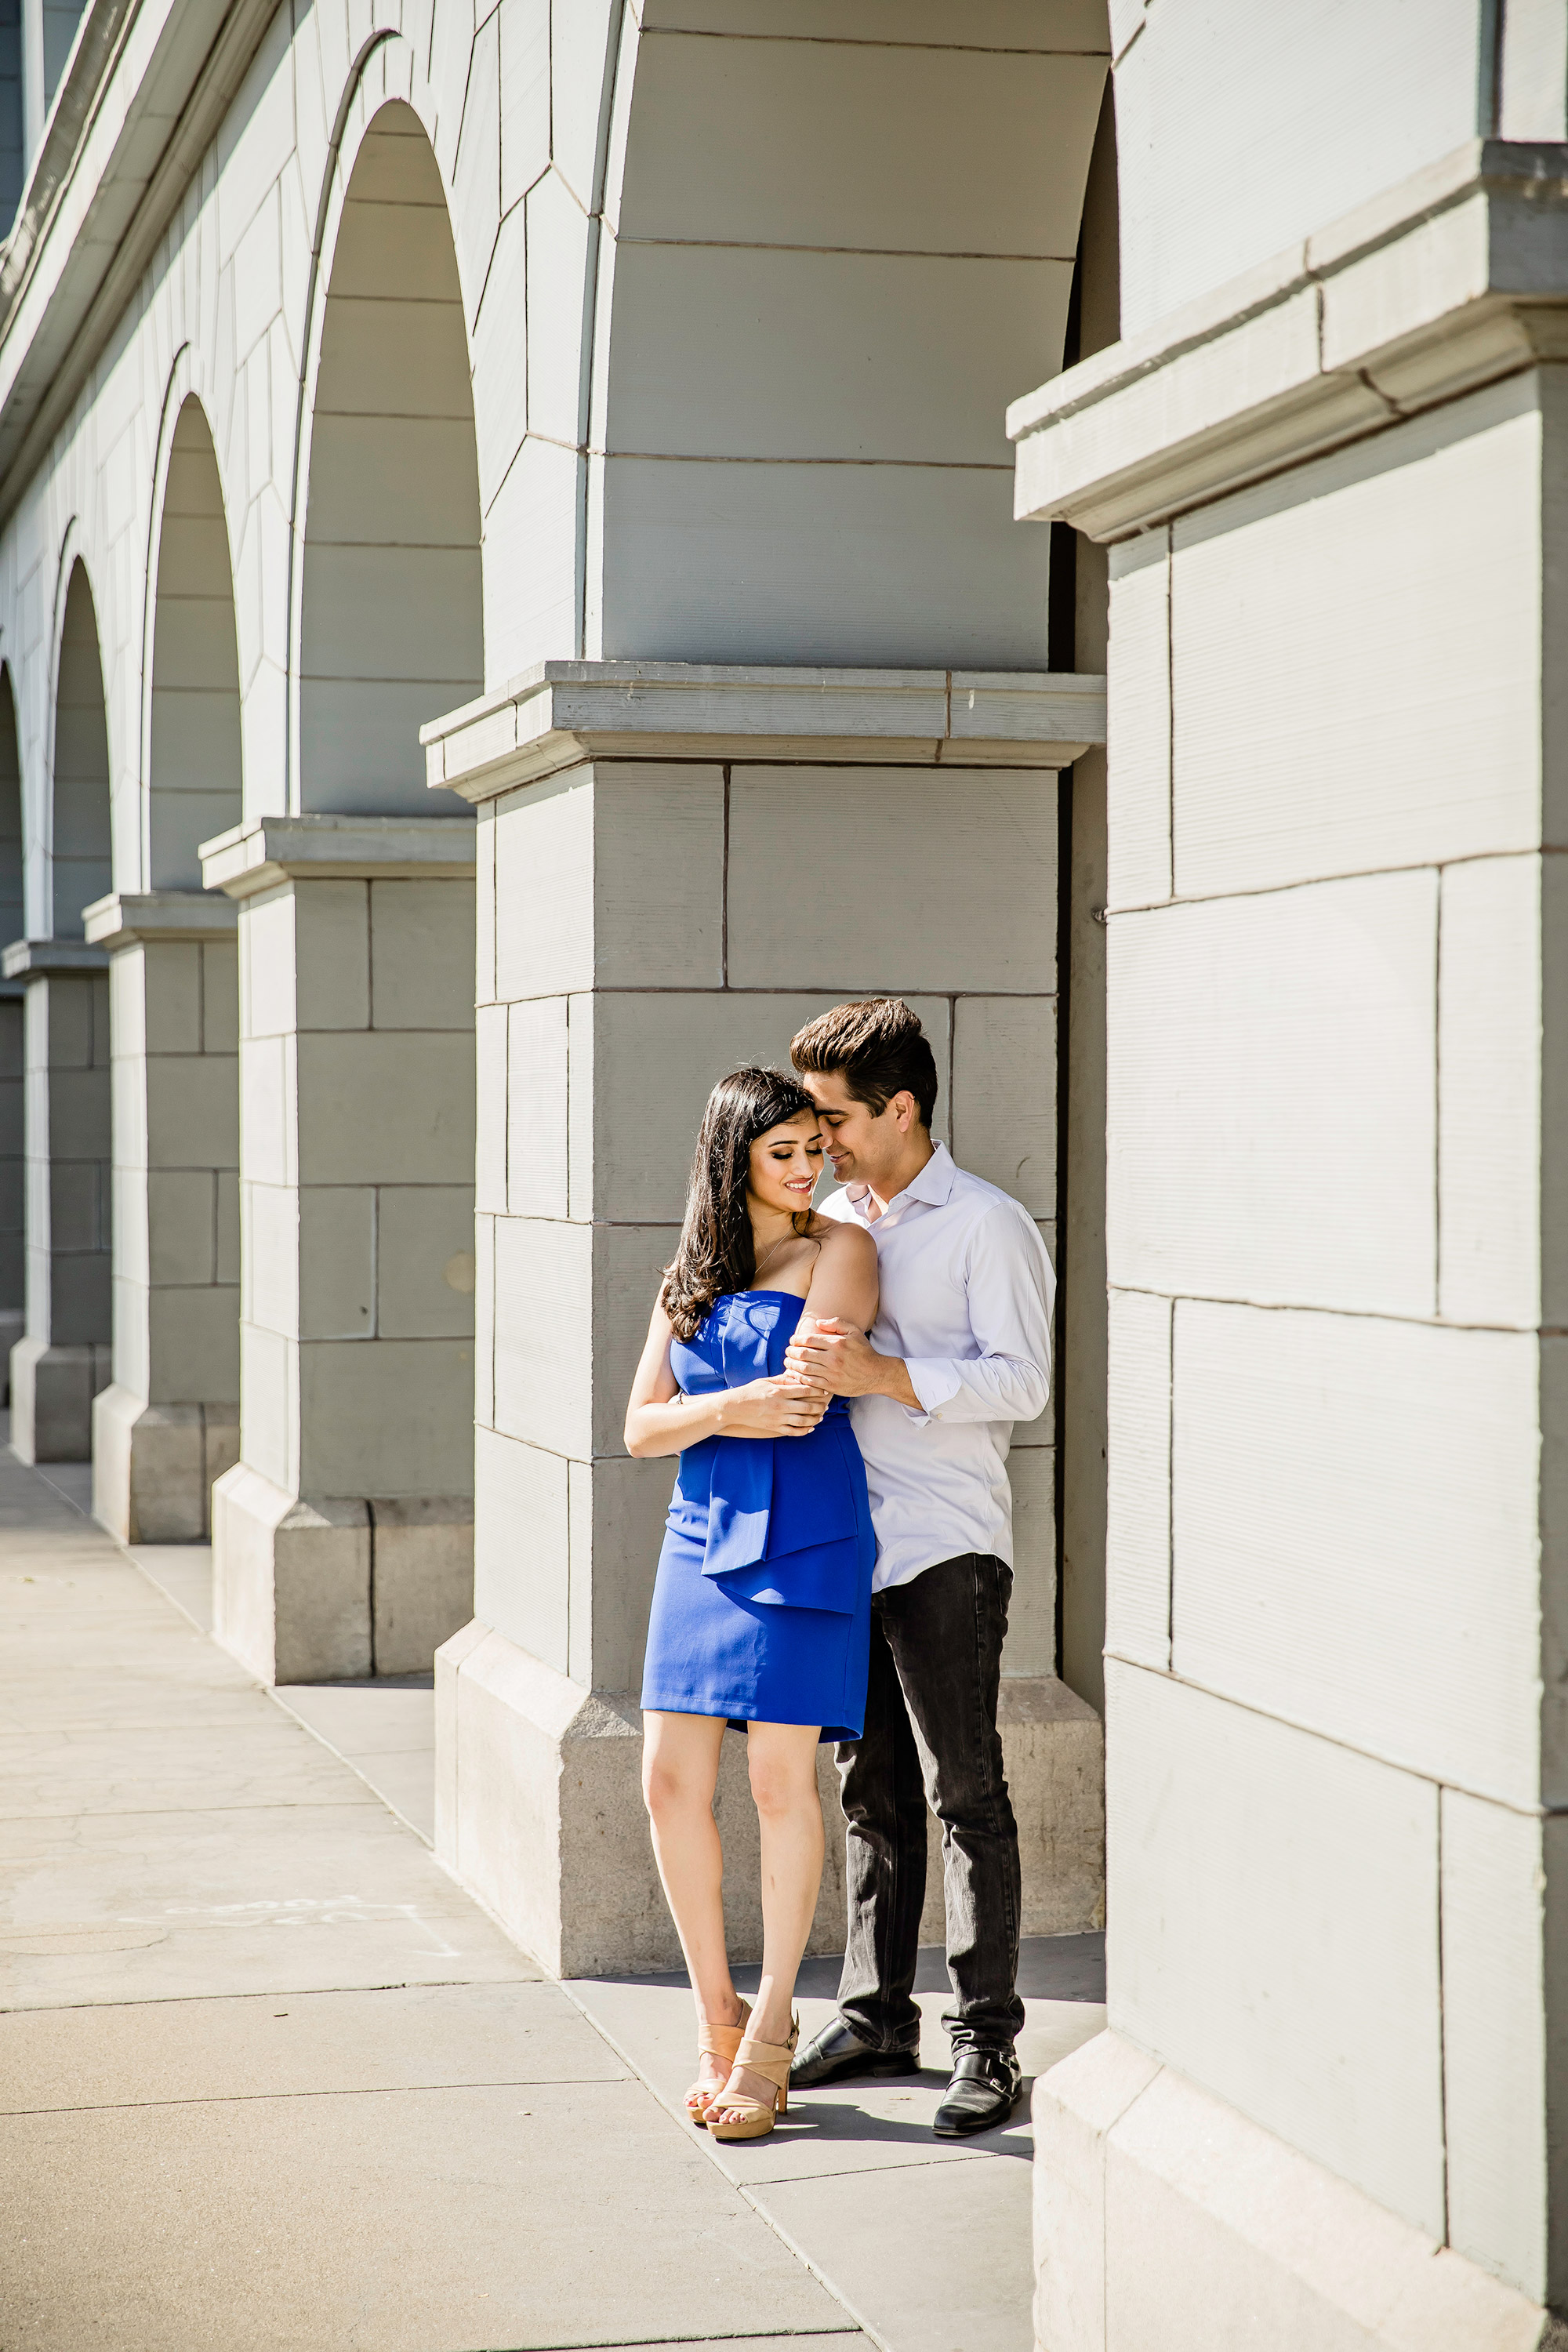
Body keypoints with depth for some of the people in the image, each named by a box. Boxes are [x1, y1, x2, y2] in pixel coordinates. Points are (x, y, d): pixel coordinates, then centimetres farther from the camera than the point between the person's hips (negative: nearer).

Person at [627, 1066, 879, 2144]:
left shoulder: (841, 1250, 0)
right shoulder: (686, 1277, 14)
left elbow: (803, 1394, -12)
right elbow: (642, 1426, 7)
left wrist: (708, 1408, 2)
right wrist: (737, 1410, -10)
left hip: (805, 1538, -5)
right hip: (702, 1534, 5)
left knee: (782, 1781, -5)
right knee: (670, 1780, 0)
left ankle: (770, 2033, 7)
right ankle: (716, 2020, 15)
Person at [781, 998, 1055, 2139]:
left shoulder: (987, 1225, -6)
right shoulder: (832, 1222, 15)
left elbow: (1022, 1379, -13)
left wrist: (882, 1377, -22)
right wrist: (804, 1362, 5)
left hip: (947, 1544, -7)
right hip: (848, 1536, 7)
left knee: (965, 1792, -6)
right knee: (872, 1789, 12)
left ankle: (988, 2042, -2)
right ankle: (878, 2014, 20)